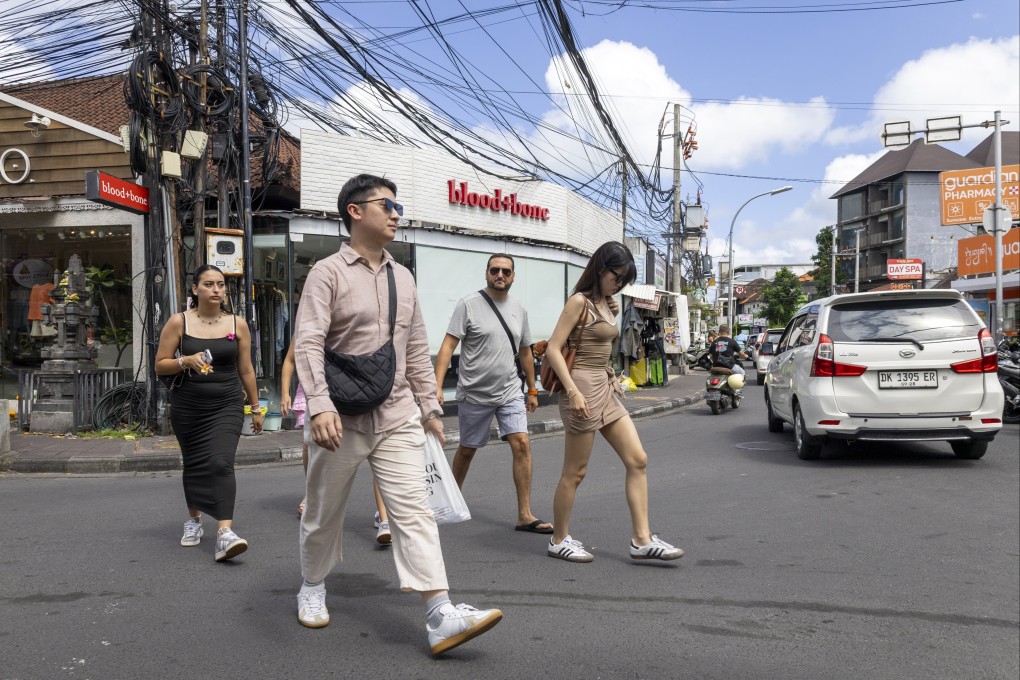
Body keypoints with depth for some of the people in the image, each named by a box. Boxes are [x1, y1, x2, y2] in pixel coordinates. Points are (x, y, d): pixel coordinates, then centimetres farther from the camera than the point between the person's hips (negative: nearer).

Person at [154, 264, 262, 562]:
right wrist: (186, 361, -20)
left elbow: (246, 370, 8)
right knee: (194, 464, 13)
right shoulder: (179, 322, -2)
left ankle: (225, 532, -21)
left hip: (227, 406, -1)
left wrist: (256, 407, 11)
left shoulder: (237, 324, 1)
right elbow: (160, 366, -1)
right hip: (187, 407, 1)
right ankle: (194, 520, 35)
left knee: (221, 463, -16)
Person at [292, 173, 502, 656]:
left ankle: (440, 615, -10)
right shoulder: (328, 272, -5)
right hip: (341, 418, -4)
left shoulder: (402, 277, 13)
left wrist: (430, 407, 13)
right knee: (324, 512, 13)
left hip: (398, 417, 4)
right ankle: (312, 589, 37)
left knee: (413, 509, -6)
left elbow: (417, 350, 16)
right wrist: (320, 406, -28)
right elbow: (308, 344, -16)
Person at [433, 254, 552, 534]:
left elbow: (525, 352, 17)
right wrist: (437, 385, -21)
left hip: (510, 393, 3)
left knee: (522, 445, -9)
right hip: (474, 394, -3)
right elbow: (448, 346, -12)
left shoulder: (519, 310, 8)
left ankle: (525, 515, -3)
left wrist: (532, 390, 19)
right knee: (467, 449, 12)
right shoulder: (468, 304, -7)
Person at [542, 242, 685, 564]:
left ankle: (642, 540, 5)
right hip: (584, 389, -9)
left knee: (638, 460, 2)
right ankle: (559, 540, 17)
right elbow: (553, 349, -15)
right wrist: (573, 392, -22)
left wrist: (611, 378, 12)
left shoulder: (606, 304, 15)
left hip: (606, 389, 9)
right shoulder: (579, 301, -10)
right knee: (575, 472, 1)